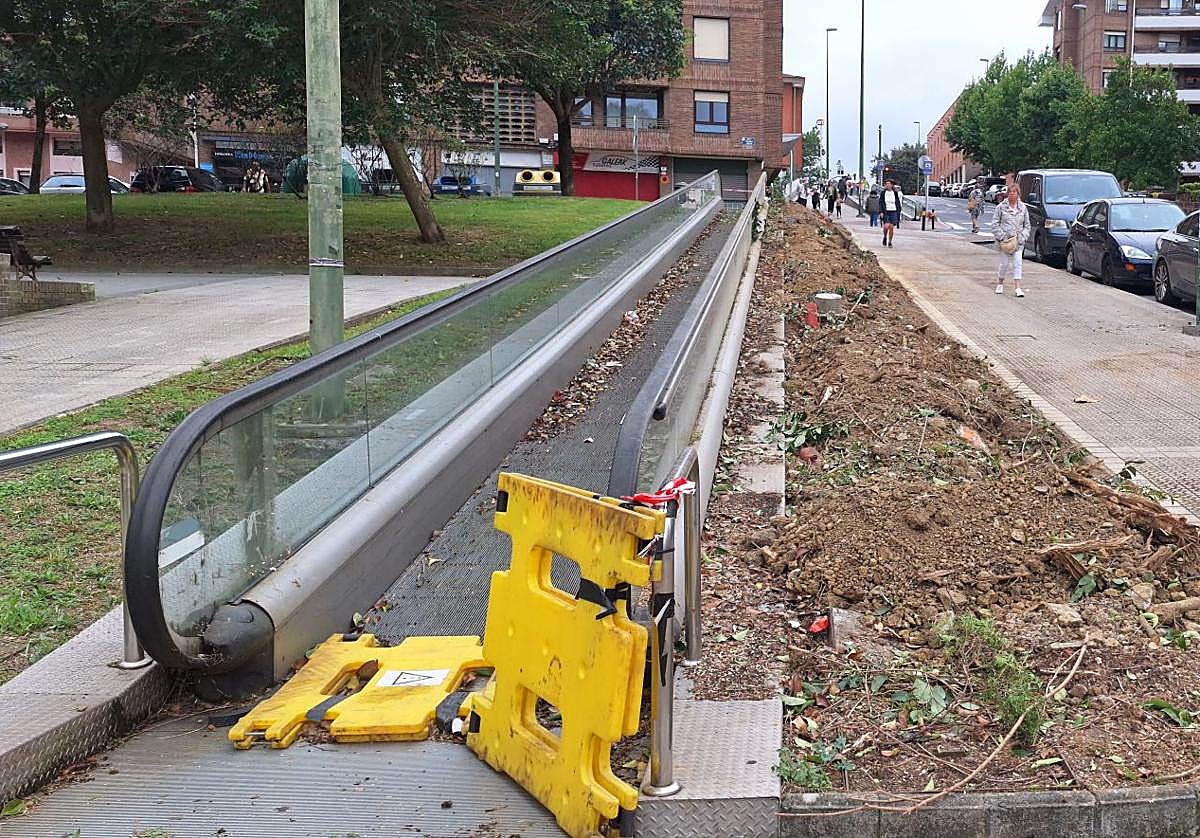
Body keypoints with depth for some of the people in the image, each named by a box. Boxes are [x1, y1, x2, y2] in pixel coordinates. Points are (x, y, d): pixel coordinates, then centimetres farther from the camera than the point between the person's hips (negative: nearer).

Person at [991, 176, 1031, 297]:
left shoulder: (1022, 207, 8)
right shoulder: (1001, 207, 0)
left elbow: (1027, 225, 12)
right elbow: (995, 224, -1)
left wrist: (1023, 236, -4)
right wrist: (1001, 237, -11)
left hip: (1018, 241, 2)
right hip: (1004, 240, -2)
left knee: (1017, 263, -6)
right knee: (1004, 263, 2)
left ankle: (1018, 288, -8)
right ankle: (1000, 284, 24)